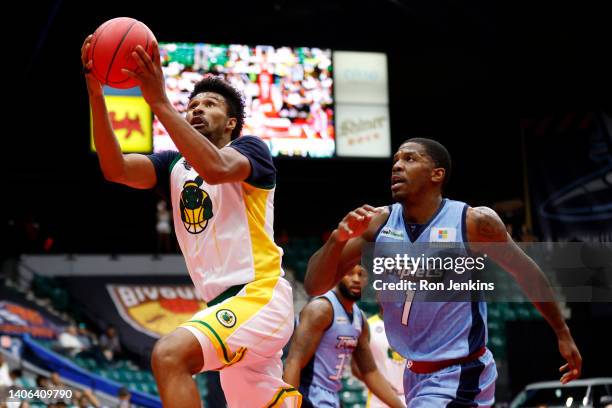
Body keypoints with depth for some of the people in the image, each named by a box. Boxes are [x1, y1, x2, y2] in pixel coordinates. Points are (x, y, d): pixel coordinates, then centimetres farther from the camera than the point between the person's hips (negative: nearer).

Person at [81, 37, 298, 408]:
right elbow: (116, 169, -2)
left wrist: (159, 102, -26)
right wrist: (96, 95, -13)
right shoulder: (174, 166, 17)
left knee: (170, 355, -28)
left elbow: (216, 168, -24)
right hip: (228, 306, 8)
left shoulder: (251, 148, 0)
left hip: (260, 296, -8)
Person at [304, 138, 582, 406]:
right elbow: (314, 286, -6)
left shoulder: (474, 222, -15)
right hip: (415, 374, 6)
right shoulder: (378, 222, -5)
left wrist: (562, 333, 7)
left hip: (459, 377, -6)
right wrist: (338, 238, -24)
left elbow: (526, 272, 0)